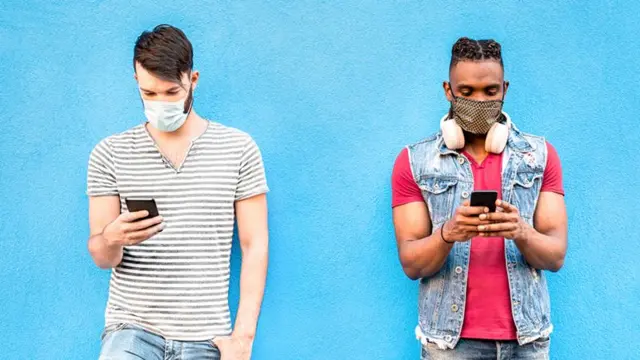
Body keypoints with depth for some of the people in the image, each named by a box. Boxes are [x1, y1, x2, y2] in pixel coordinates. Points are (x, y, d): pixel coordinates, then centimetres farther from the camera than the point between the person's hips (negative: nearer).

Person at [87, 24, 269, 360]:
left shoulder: (238, 149, 2)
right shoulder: (109, 154, 4)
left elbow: (254, 246, 2)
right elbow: (101, 257, 3)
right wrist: (111, 239, -21)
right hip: (133, 328, 0)